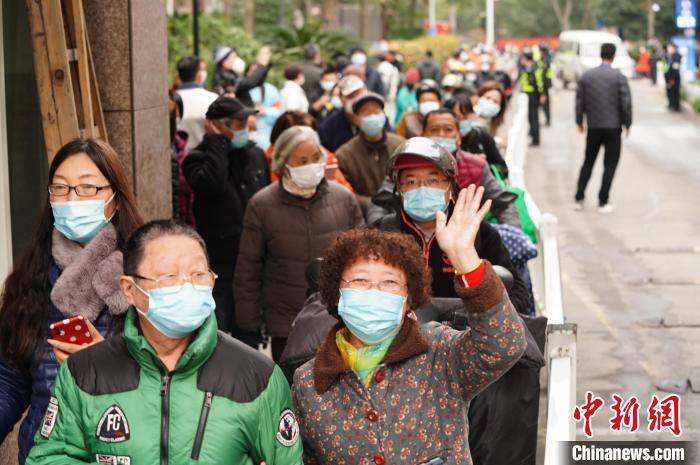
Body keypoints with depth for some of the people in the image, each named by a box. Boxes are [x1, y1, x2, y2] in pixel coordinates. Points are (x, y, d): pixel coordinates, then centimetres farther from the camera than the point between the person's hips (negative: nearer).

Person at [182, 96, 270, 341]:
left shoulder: (256, 155, 10)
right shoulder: (198, 158, -6)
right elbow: (212, 183, -29)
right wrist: (217, 143, -17)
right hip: (218, 268, -5)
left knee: (249, 337, 15)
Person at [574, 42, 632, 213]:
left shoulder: (586, 76, 1)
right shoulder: (619, 77, -8)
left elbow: (579, 101, 4)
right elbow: (626, 103, -9)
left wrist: (579, 122, 15)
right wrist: (627, 124, 3)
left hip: (593, 127, 3)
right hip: (613, 127, -3)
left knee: (588, 162, 15)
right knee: (610, 164, 5)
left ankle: (579, 199, 12)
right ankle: (603, 202, 2)